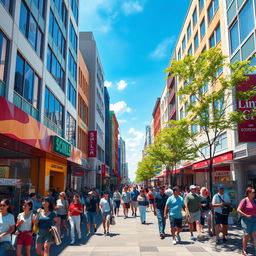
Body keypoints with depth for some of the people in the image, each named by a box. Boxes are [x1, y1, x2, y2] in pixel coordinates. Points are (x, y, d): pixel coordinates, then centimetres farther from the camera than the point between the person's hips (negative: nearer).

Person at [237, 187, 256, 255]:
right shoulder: (244, 200, -10)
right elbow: (238, 210, -14)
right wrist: (246, 215, -18)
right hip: (246, 220, -5)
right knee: (247, 235, 4)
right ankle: (244, 250, 21)